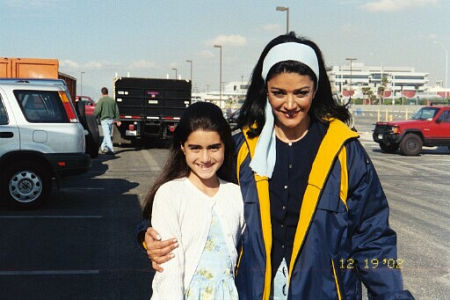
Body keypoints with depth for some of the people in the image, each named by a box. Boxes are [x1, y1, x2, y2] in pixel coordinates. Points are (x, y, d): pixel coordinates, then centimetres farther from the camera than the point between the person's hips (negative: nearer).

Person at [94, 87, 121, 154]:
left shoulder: (101, 100, -7)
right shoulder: (112, 100, 10)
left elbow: (97, 110, -11)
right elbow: (116, 111, 11)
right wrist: (117, 120, 15)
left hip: (104, 119, -6)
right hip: (111, 120, 6)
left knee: (107, 135, -8)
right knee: (107, 134, 17)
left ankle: (111, 149, -15)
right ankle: (103, 147, 29)